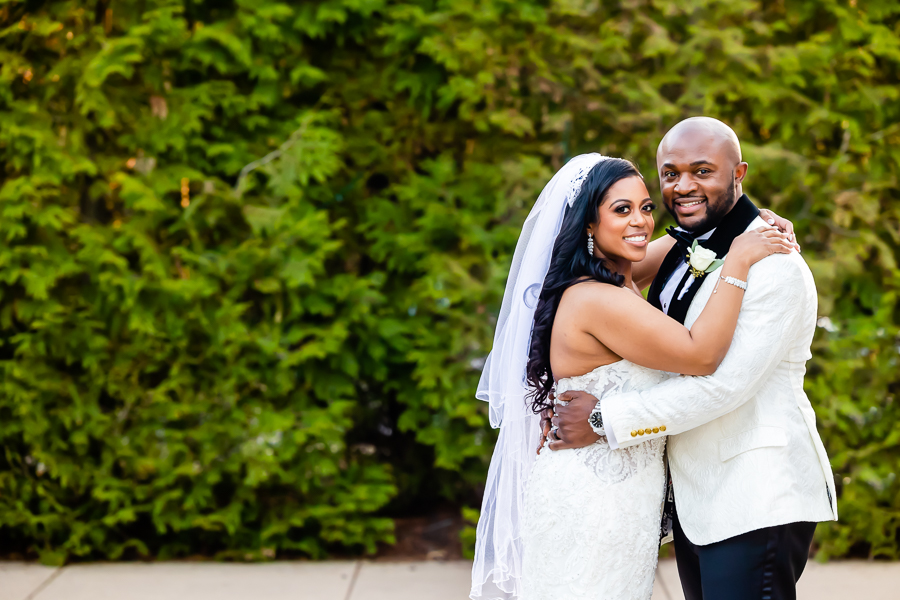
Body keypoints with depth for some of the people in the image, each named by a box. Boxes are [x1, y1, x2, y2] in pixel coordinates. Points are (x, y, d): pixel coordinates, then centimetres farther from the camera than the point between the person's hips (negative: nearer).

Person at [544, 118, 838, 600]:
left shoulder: (774, 265, -16)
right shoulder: (681, 252, 13)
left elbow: (725, 382, -23)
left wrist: (604, 419, -19)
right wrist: (568, 405, 4)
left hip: (756, 501, -9)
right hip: (693, 497, 9)